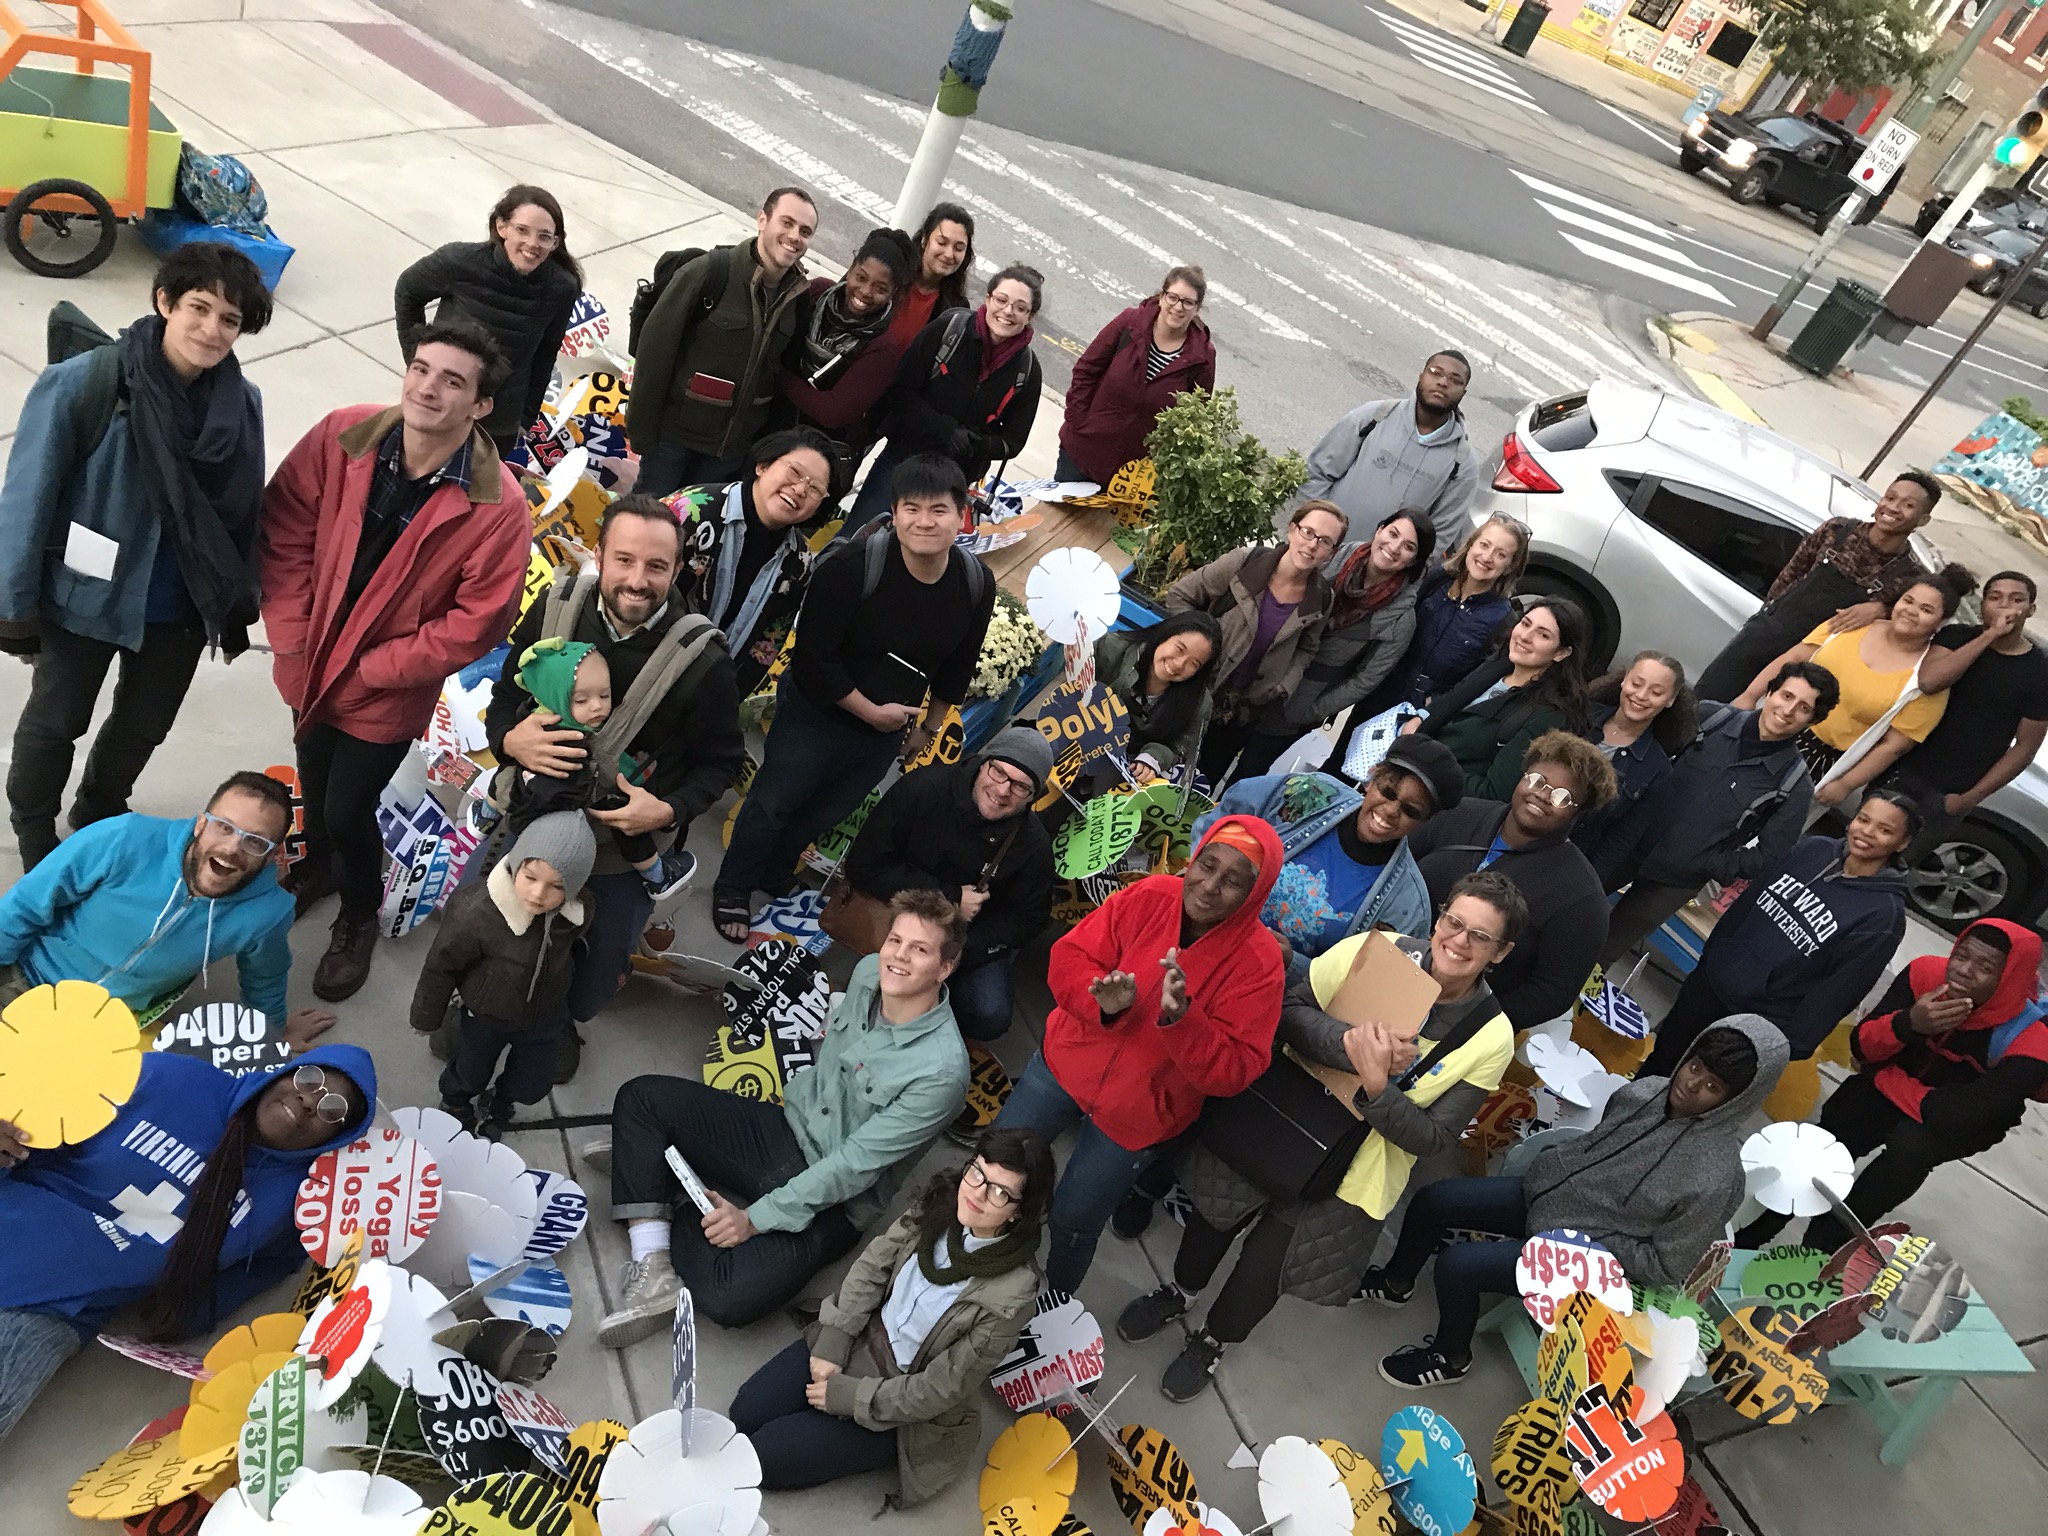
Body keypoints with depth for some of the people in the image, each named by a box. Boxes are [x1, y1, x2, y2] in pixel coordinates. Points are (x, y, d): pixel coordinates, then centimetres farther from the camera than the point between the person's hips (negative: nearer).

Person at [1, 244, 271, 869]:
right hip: (85, 598, -3)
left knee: (145, 724, 24)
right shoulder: (80, 384, -23)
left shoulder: (241, 402, -11)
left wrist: (238, 608, 7)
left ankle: (100, 815, 53)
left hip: (181, 608, 4)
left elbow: (245, 512, 1)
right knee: (56, 722, 19)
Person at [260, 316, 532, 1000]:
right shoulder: (343, 437, -15)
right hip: (312, 665, 4)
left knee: (347, 810, 7)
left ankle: (359, 915, 40)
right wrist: (292, 640, -9)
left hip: (388, 693, -4)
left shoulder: (499, 508, -26)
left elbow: (475, 624, -19)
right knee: (314, 782, 25)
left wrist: (367, 669, -15)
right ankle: (317, 866, 59)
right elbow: (284, 528, -4)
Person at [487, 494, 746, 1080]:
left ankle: (565, 1019, 53)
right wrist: (509, 739, -24)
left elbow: (721, 760, -11)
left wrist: (670, 811, -27)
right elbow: (503, 699, -2)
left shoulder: (701, 659, -24)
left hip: (627, 840, -2)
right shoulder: (555, 607, -15)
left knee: (603, 960, 17)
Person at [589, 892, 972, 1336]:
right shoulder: (868, 973, -6)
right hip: (785, 1127, 7)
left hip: (832, 1200, -6)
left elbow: (857, 1164, -23)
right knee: (642, 1097, -7)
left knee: (726, 1298, -28)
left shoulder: (941, 1069, -26)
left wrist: (754, 1218, -20)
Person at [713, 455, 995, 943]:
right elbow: (813, 656, -24)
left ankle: (773, 876, 50)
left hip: (887, 728, 5)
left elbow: (957, 668, 3)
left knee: (824, 814, 24)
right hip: (816, 714, -5)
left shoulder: (976, 584, -14)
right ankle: (732, 889, 37)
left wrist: (928, 727, 12)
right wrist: (870, 711, -19)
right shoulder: (854, 565, -29)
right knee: (773, 803, 12)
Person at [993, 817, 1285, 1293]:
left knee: (1073, 1220, 8)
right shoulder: (1149, 897, -14)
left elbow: (1232, 1070, -22)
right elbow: (1069, 956, -9)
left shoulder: (1259, 963, -21)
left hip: (1138, 1109, -3)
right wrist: (1103, 1003, -29)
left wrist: (1181, 1018, -38)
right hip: (1069, 1057, 3)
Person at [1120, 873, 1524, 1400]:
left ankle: (1213, 1341, 43)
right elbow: (1288, 1011, -19)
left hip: (1349, 1174, -1)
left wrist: (1376, 1086, -32)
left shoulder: (1491, 1037, -16)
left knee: (1260, 1273, 7)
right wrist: (1349, 1044, -37)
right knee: (1214, 1217, 18)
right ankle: (1180, 1292, 54)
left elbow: (1431, 1139, -15)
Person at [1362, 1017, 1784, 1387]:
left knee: (1457, 1265, -18)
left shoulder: (1715, 1178, -26)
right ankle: (1396, 1284, 31)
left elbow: (1668, 1266, -15)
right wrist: (1545, 1170, 0)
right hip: (1545, 1195, 7)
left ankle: (1450, 1357, 14)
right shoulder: (1646, 1092, -9)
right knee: (1432, 1199, 0)